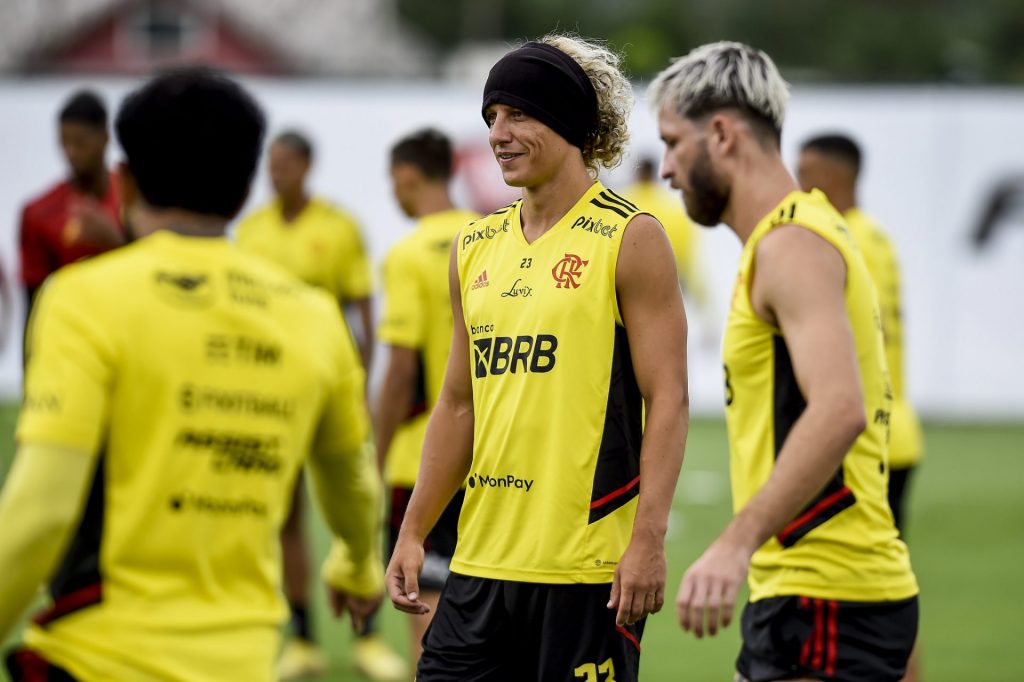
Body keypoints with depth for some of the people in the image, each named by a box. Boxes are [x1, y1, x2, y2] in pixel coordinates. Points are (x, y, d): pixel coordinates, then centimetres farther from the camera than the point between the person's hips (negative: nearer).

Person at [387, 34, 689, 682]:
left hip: (589, 568, -6)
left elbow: (667, 402, -9)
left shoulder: (631, 239, -4)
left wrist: (649, 540, -17)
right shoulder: (476, 246, 14)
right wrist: (413, 532, 14)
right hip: (482, 561, 6)